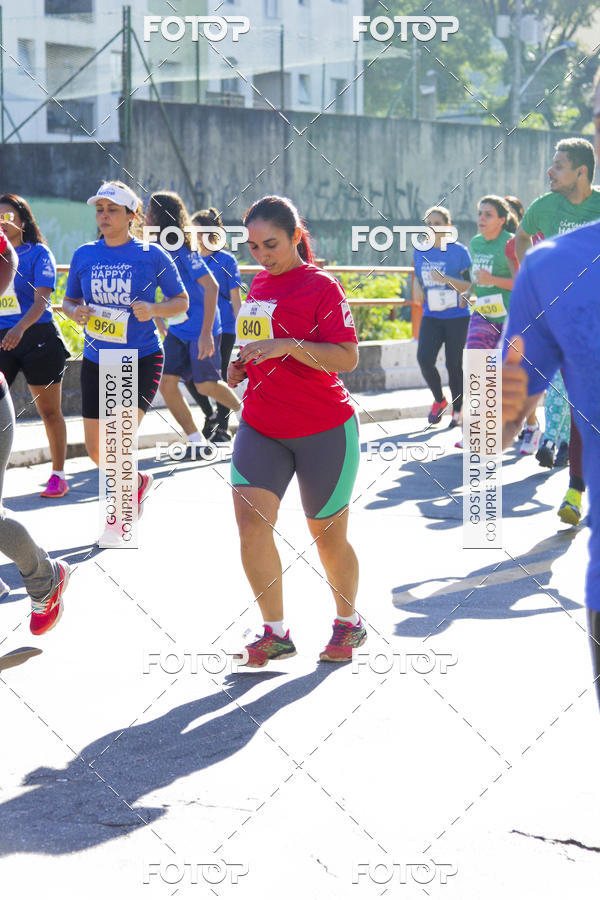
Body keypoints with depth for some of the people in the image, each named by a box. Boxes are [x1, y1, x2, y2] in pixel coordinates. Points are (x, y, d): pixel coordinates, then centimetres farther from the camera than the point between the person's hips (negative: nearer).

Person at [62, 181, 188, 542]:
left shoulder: (152, 255, -6)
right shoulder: (84, 255, 3)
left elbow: (182, 301, 2)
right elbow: (69, 300, 14)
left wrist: (153, 309, -17)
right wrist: (75, 311, -9)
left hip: (142, 359, -4)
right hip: (96, 360, 4)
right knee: (96, 449, 7)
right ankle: (139, 482, 39)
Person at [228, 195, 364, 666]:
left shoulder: (321, 286, -10)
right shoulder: (259, 285, 11)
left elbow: (347, 358, -17)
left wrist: (287, 347, -29)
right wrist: (243, 364, 7)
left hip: (324, 431, -5)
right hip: (261, 427, 5)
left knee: (328, 535, 7)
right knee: (250, 518, -14)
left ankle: (349, 623, 31)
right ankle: (276, 633, -4)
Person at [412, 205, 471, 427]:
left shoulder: (459, 251, -7)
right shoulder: (420, 252, 7)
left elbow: (469, 286, -8)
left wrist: (445, 279, -24)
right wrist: (418, 288, -1)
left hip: (457, 316, -3)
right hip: (431, 317, 3)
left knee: (453, 364, -1)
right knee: (424, 358, -14)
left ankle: (457, 410, 16)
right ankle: (438, 400, 10)